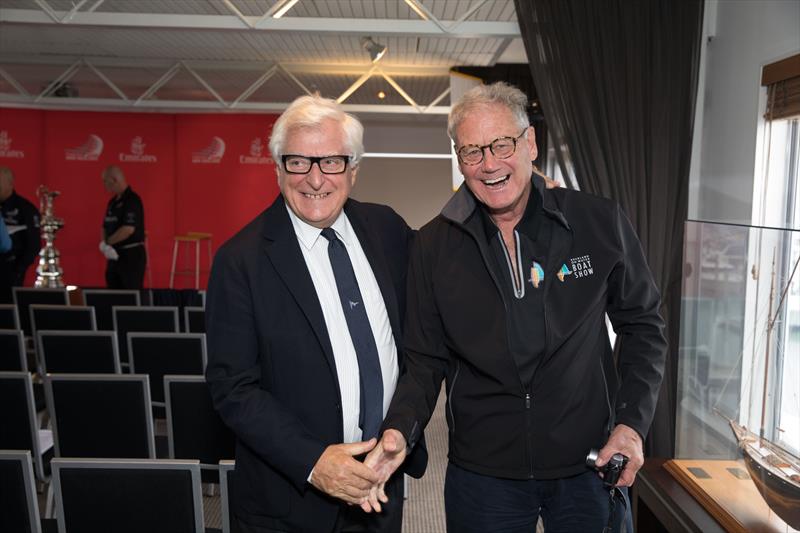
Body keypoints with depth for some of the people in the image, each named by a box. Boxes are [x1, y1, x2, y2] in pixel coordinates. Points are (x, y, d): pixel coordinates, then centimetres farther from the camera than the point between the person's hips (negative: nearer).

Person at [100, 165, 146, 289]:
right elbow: (106, 227, 17)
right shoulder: (113, 202, 14)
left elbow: (128, 229, -23)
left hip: (132, 255, -9)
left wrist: (106, 242, -10)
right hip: (114, 255, 9)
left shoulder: (132, 200, -13)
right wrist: (106, 246, -3)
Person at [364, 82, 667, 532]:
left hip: (590, 464, 0)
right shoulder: (433, 246, -6)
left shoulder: (601, 223, -8)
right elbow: (427, 360, -1)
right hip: (482, 473, 1)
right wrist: (400, 431, -18)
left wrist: (633, 422, -6)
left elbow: (643, 325, 3)